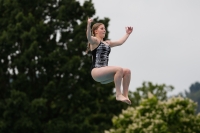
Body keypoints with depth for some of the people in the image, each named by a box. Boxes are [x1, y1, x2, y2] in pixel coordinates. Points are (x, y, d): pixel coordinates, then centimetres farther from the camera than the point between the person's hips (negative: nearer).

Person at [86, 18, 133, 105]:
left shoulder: (107, 43, 24)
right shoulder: (95, 41, 1)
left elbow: (120, 42, 33)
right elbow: (89, 37, -22)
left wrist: (127, 34, 39)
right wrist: (89, 25, -38)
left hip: (104, 73, 8)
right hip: (96, 71, -8)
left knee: (127, 71, -5)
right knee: (119, 69, -28)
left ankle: (125, 95, -9)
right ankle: (118, 95, -24)